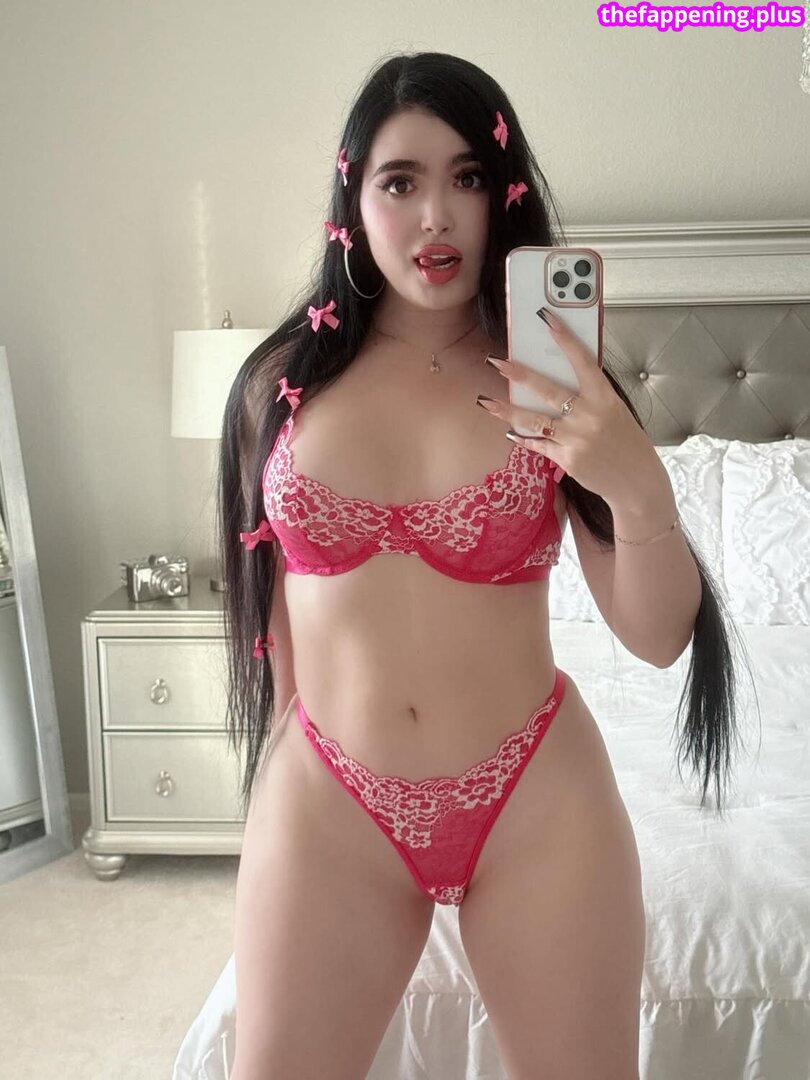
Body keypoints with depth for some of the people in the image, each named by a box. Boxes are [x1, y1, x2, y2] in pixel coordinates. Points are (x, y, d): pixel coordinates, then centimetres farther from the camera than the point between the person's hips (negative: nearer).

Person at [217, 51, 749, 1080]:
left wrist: (640, 488, -24)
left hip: (537, 801, 0)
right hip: (326, 803, 1)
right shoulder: (282, 380, -2)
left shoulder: (552, 381, -4)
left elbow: (659, 637, -7)